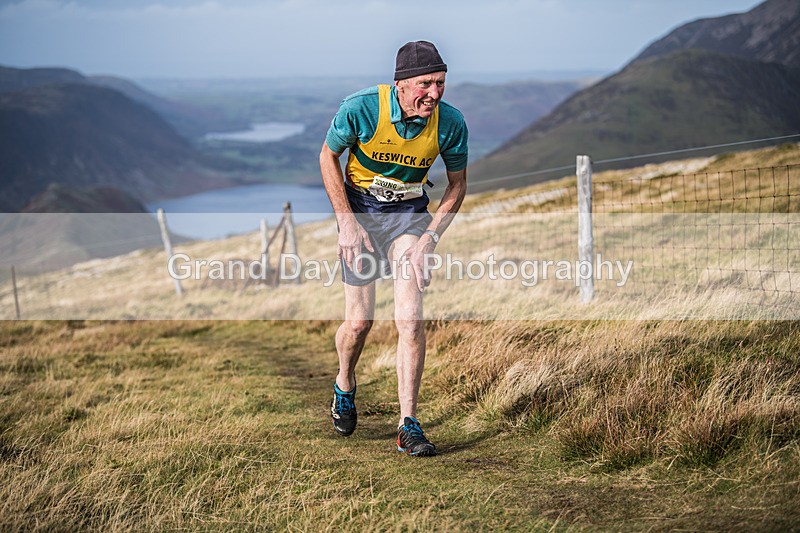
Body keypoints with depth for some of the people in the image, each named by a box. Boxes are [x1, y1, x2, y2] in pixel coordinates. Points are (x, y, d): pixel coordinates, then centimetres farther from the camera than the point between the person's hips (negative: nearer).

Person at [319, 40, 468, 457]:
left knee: (410, 318, -14)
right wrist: (348, 223, -11)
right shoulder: (360, 108, -23)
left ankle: (408, 425, -6)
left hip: (410, 211, 1)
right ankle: (344, 385, 33)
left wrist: (428, 240, -12)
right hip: (359, 206, -1)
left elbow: (457, 184, -2)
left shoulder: (450, 123, -18)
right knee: (359, 322, -1)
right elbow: (328, 157, -5)